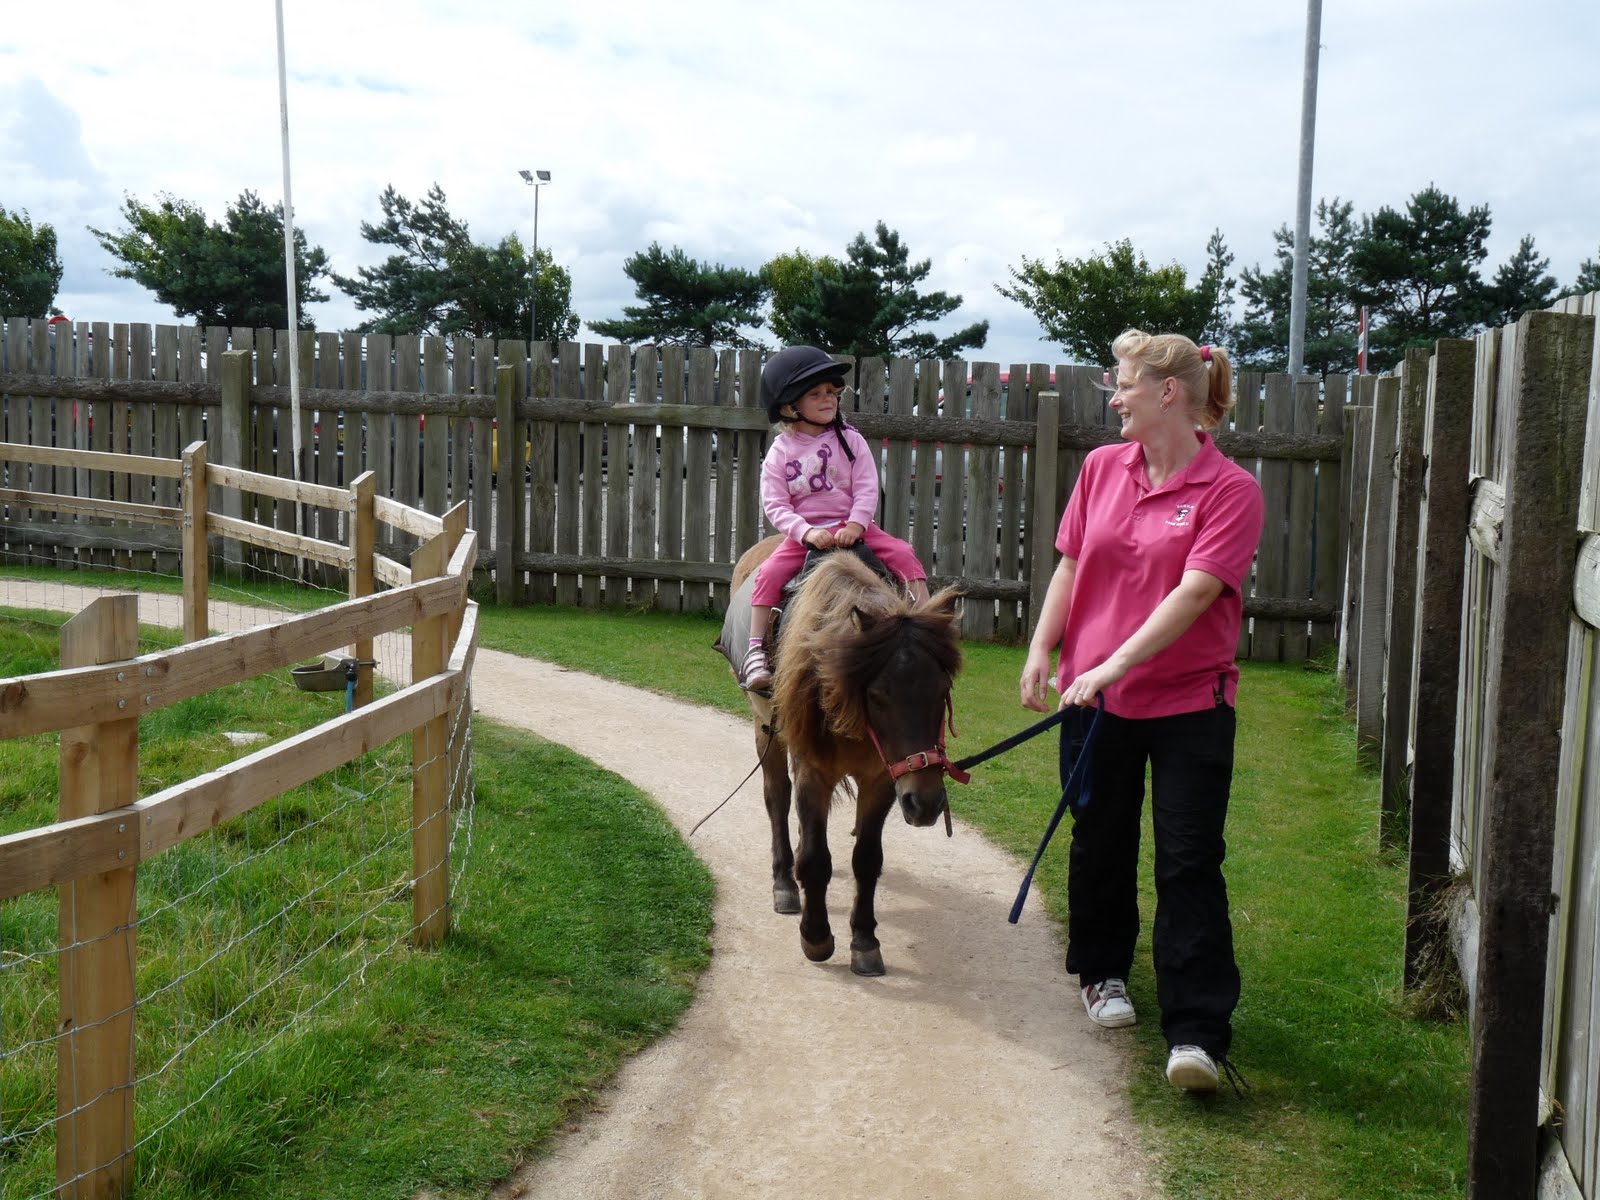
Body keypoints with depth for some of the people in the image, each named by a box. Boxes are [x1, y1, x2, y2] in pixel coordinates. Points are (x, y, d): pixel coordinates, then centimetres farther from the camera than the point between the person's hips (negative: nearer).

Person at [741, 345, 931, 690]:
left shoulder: (850, 441, 2)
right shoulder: (779, 452, -1)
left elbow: (867, 489, -4)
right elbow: (774, 504, -7)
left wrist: (855, 525, -20)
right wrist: (806, 532, -22)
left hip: (852, 527, 1)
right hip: (802, 533, -1)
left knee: (903, 554, -19)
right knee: (770, 573, -24)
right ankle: (756, 651, -21)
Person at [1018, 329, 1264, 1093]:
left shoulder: (1230, 489, -11)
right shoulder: (1101, 468, 5)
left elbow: (1195, 592, -20)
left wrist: (1116, 663, -26)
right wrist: (1042, 649, 1)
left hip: (1189, 701, -4)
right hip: (1094, 694, 5)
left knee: (1189, 862, -5)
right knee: (1100, 843, 18)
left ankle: (1196, 1031, 0)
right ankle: (1102, 970, 40)